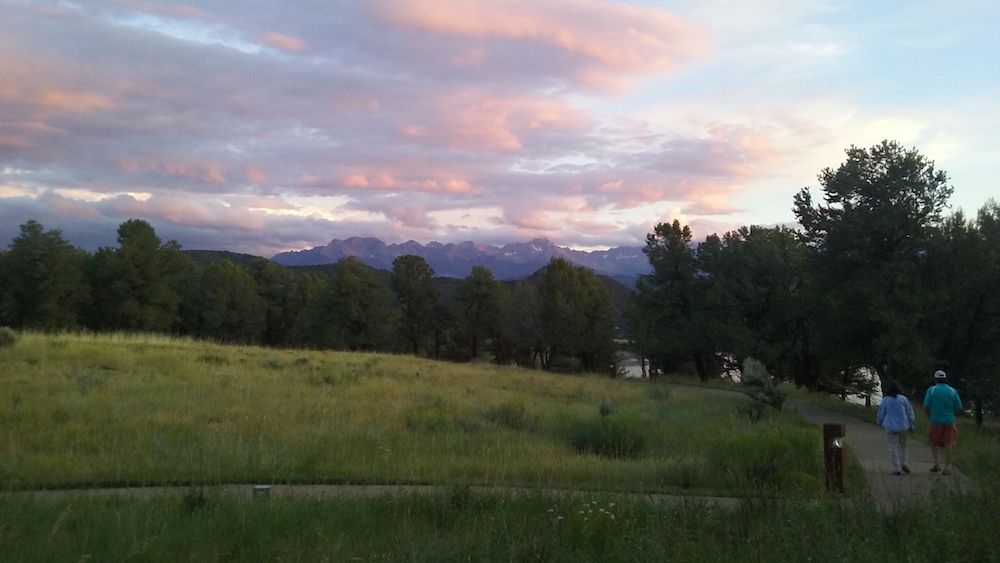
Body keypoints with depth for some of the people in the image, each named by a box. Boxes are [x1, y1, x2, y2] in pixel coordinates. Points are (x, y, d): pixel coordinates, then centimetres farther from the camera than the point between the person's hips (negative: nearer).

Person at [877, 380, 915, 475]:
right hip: (903, 426, 2)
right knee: (902, 445, 22)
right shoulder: (903, 399, -4)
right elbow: (910, 412, 1)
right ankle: (904, 463, 13)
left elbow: (881, 414, 4)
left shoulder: (885, 400, -6)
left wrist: (880, 423, 24)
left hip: (891, 427, -2)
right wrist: (911, 425, 13)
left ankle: (897, 469, 0)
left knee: (893, 447, 3)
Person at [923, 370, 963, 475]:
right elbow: (959, 408, 1)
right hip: (949, 421, 1)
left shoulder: (931, 390, -6)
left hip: (936, 421, -1)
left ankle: (936, 464, 9)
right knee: (948, 445, 6)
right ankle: (947, 468, 5)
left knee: (933, 443, 17)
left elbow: (926, 407, -10)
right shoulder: (952, 391, -1)